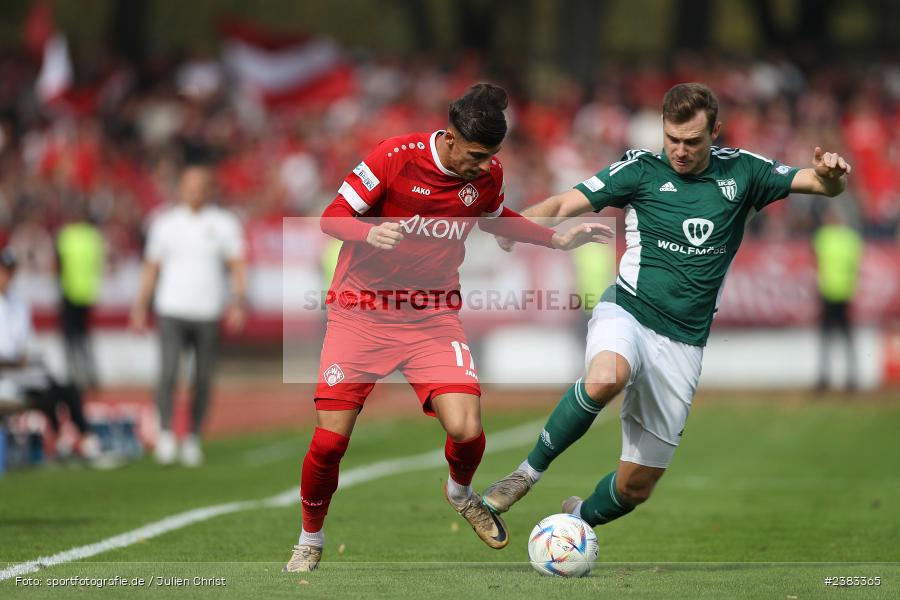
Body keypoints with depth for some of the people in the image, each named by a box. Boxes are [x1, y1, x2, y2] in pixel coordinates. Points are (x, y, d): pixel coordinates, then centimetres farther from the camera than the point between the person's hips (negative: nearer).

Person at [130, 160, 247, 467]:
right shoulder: (165, 223, 7)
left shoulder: (224, 223, 4)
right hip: (172, 311, 0)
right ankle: (165, 436, -15)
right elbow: (152, 267, 11)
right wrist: (140, 306, 4)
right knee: (168, 372, -15)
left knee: (203, 380, 3)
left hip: (208, 313, 0)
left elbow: (237, 266, 0)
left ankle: (193, 439, 14)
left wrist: (238, 301, -14)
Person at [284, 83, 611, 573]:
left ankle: (461, 494, 20)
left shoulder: (487, 173, -3)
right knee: (330, 440, -8)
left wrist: (556, 239, 12)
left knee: (465, 429, -16)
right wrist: (371, 232, -33)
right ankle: (310, 541, 19)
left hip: (433, 318, 3)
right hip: (362, 312, -3)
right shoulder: (396, 157, -17)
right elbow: (332, 217, -13)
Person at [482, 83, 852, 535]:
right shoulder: (641, 169, -3)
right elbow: (565, 205, -10)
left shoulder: (740, 172, 5)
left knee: (635, 487, 5)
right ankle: (530, 470, -20)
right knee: (606, 379, -41)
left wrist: (830, 173, -18)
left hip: (682, 344, 3)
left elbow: (827, 185, 7)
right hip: (627, 314, -3)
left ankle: (576, 518, 38)